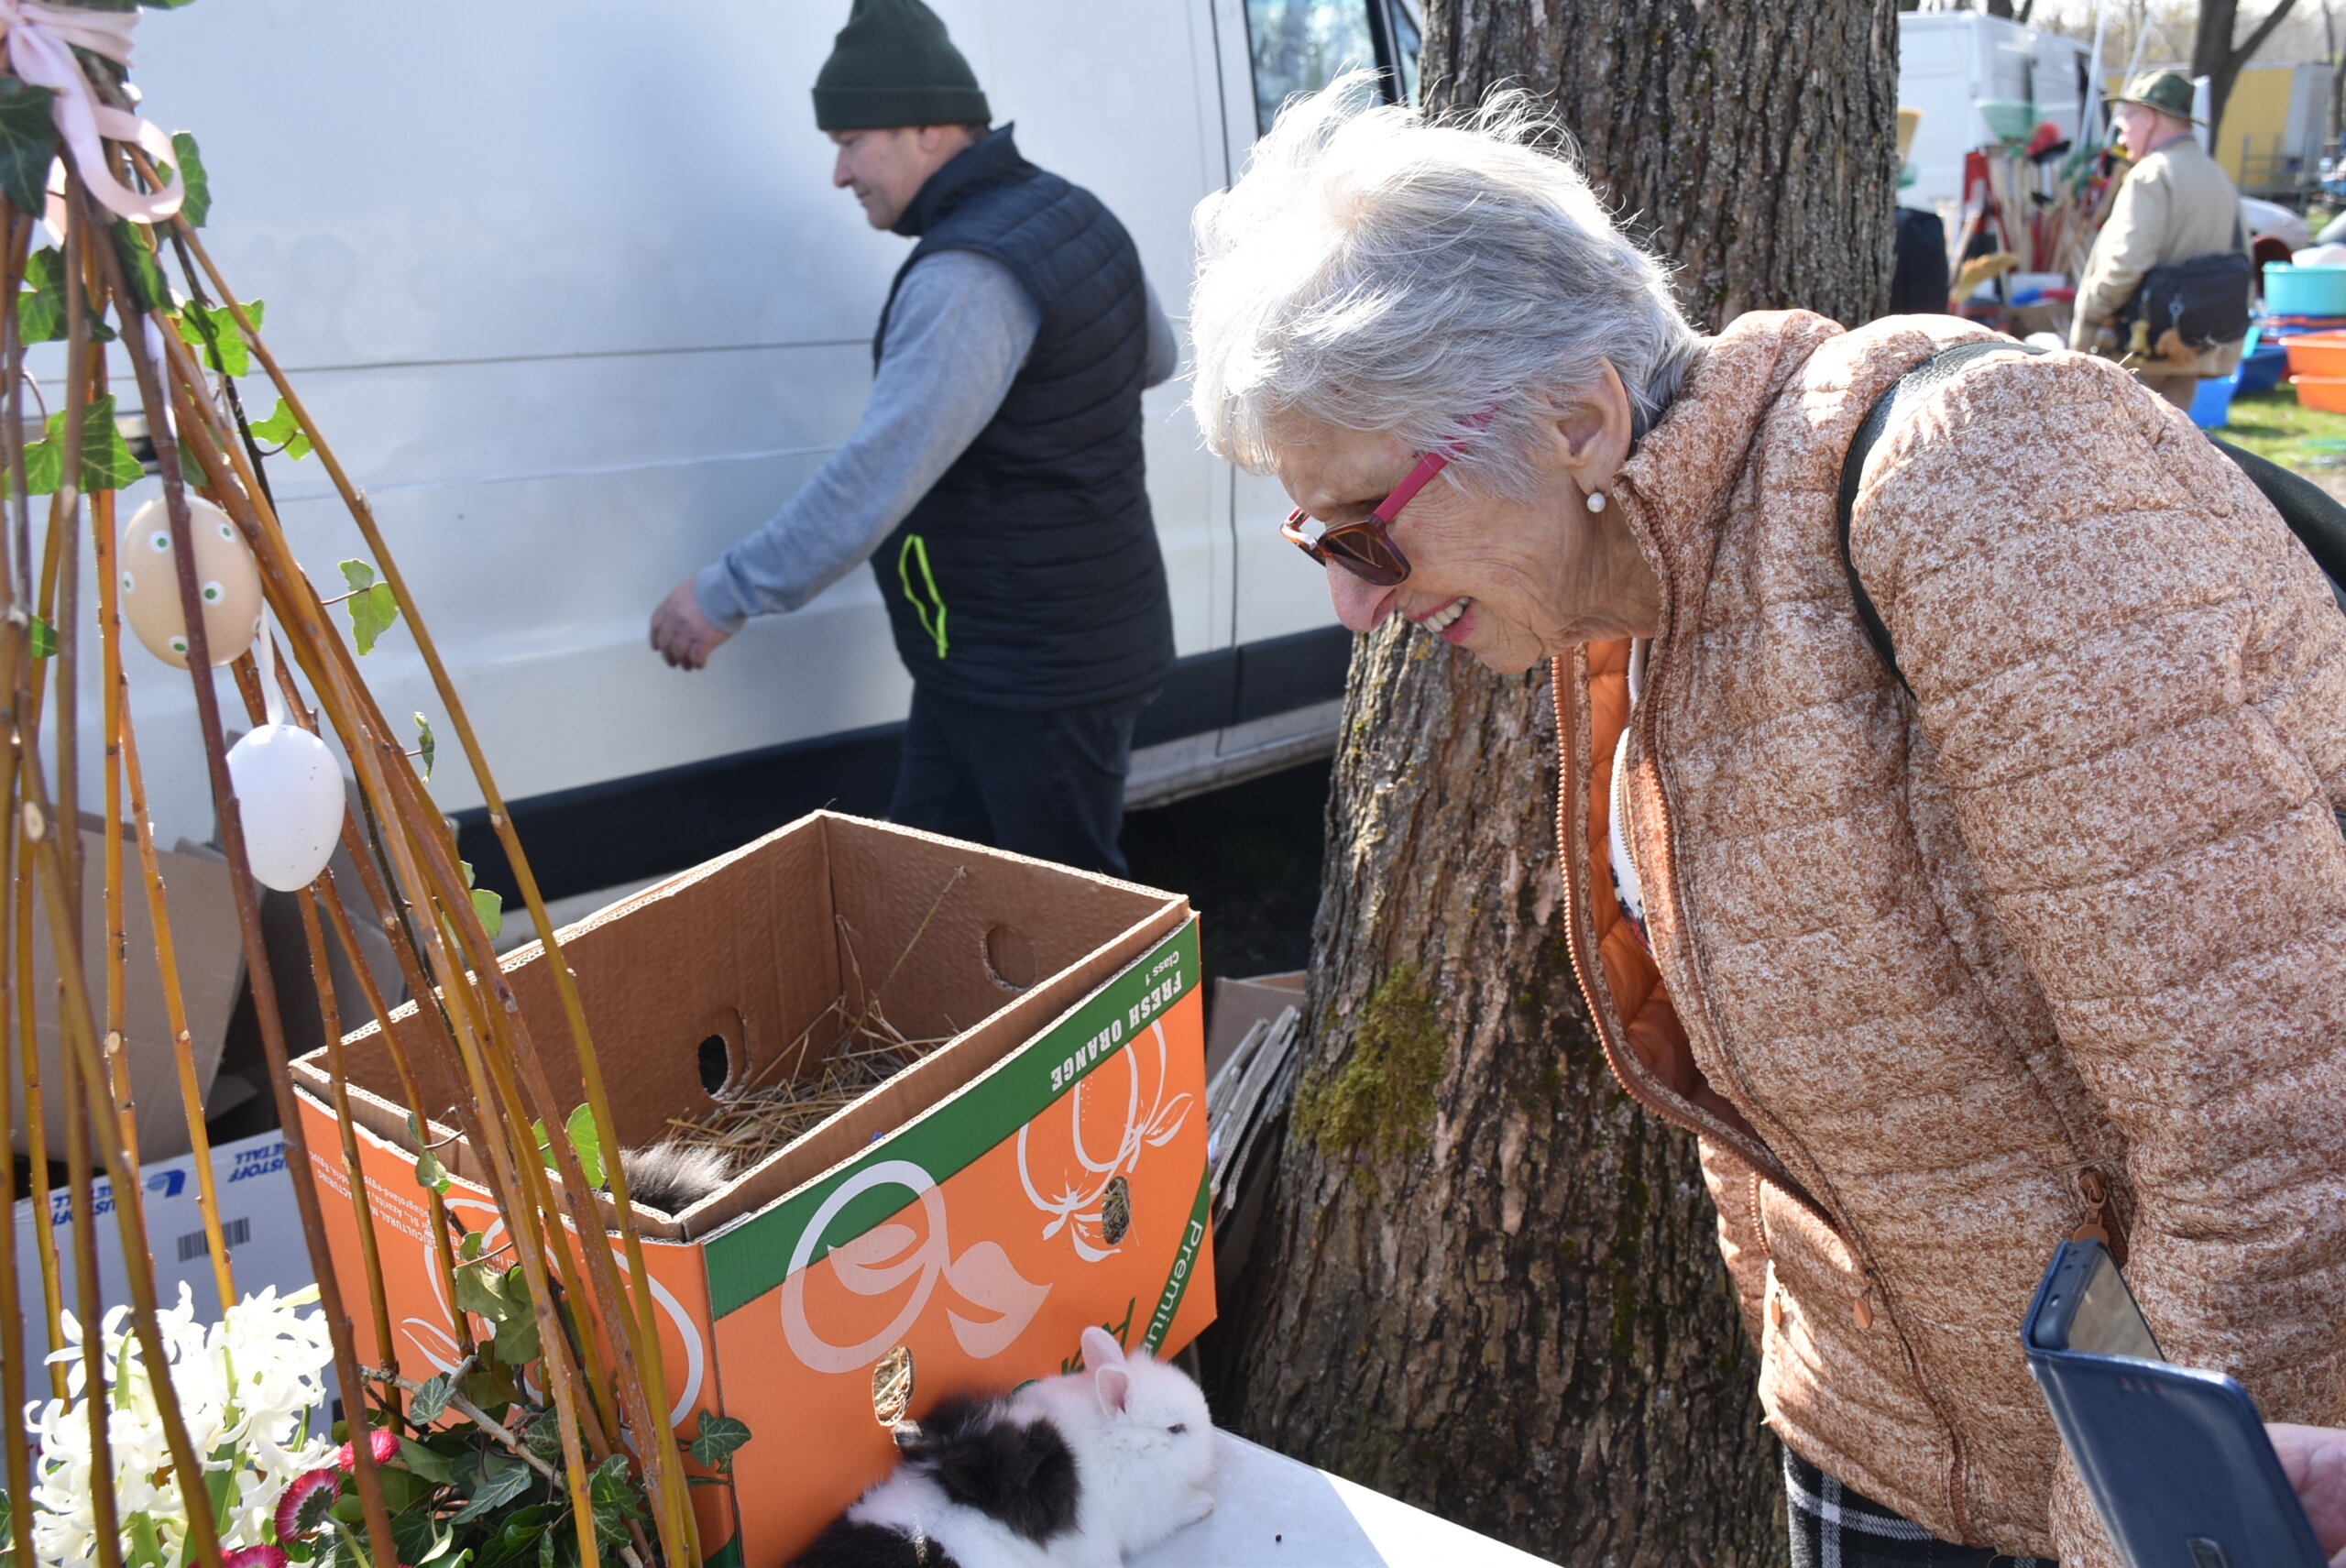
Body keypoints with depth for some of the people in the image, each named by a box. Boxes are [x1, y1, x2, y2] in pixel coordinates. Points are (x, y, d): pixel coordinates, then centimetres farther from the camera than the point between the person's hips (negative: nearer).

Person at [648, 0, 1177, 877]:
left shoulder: (968, 274, -24)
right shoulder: (1073, 214, 8)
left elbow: (877, 478, -30)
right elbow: (1155, 358, 25)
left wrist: (728, 595, -23)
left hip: (1042, 672, -10)